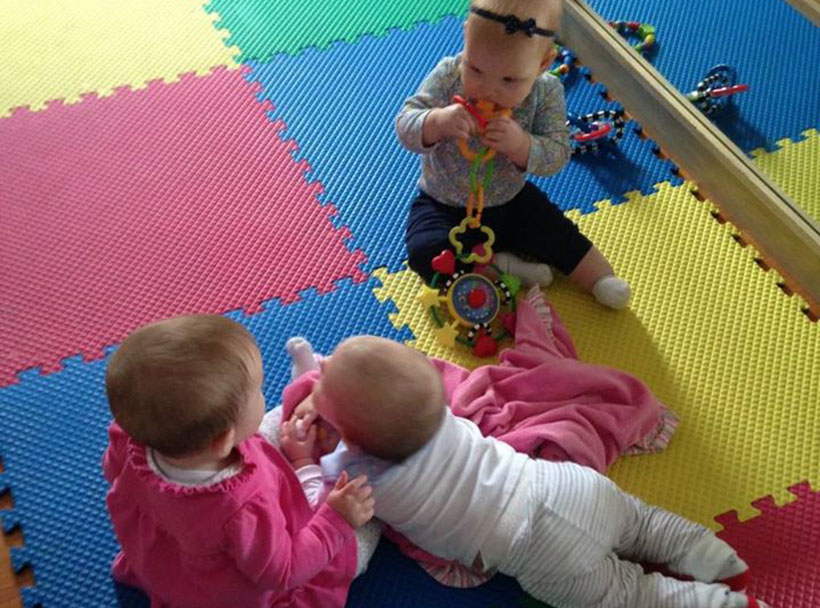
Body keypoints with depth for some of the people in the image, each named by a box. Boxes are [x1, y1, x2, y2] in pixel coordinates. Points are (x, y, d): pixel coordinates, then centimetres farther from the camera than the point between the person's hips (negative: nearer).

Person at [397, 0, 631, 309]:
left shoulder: (546, 92, -17)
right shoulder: (448, 76, -22)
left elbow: (557, 156, -19)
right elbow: (405, 127, -23)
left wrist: (521, 145, -41)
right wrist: (438, 123, -47)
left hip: (510, 199, 1)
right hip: (444, 204, -1)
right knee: (424, 252, -25)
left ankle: (601, 278, 18)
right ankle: (499, 266, -13)